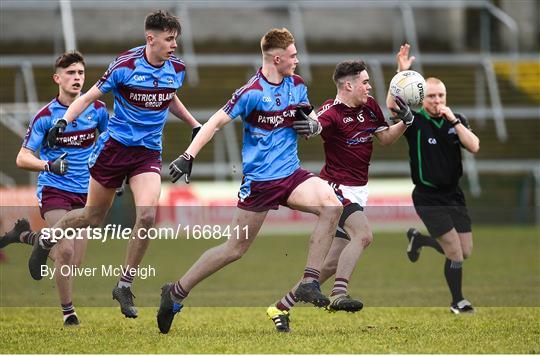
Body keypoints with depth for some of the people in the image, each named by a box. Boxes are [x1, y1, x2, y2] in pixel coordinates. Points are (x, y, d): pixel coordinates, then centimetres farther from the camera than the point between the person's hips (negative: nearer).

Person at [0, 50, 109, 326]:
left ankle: (25, 236, 29)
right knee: (65, 251, -21)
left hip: (85, 193, 4)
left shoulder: (97, 109, 0)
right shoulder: (45, 116, -10)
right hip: (53, 190, -4)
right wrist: (49, 165, -29)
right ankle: (68, 311, -3)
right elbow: (22, 159, -10)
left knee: (74, 262, 3)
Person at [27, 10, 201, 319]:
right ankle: (45, 241, 38)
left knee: (147, 215, -19)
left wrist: (195, 125, 23)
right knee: (93, 216, 7)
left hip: (149, 152, 3)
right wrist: (65, 120, -22)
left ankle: (125, 285, -4)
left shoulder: (176, 69, 1)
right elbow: (91, 96, -9)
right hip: (115, 145, -3)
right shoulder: (125, 66, -14)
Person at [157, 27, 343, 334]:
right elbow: (217, 121, -13)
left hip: (291, 174, 6)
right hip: (259, 179, -6)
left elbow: (314, 124, 17)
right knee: (237, 248, 0)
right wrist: (188, 156, -21)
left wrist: (312, 124, -7)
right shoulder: (252, 92, -14)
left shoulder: (297, 85, 6)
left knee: (332, 206, -20)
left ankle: (309, 283, -17)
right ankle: (176, 292, 16)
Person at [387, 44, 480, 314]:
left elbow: (474, 147, -12)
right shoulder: (415, 122, -9)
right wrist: (402, 73, -37)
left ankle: (417, 239, 35)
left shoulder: (457, 121, 3)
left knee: (465, 252, 10)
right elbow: (391, 105, -29)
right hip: (428, 198, -5)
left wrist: (453, 120, -19)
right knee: (455, 254, -8)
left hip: (453, 194, 5)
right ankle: (457, 302, 14)